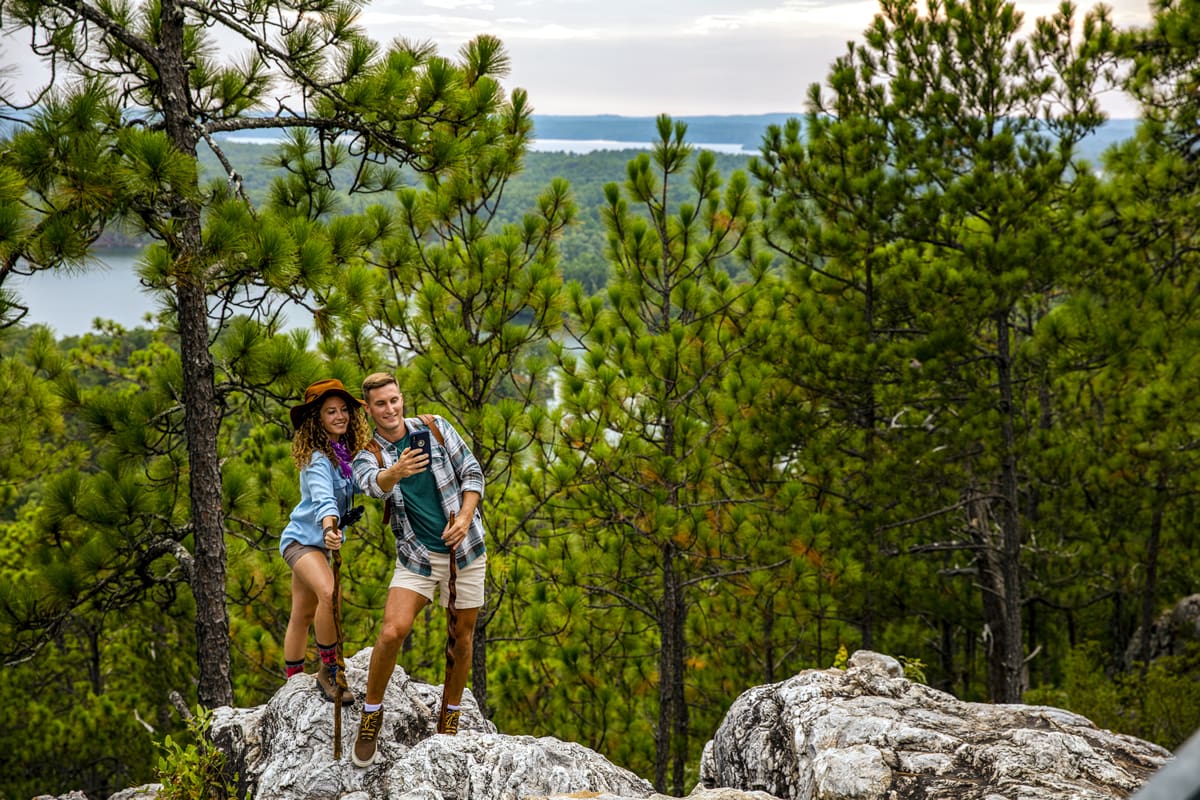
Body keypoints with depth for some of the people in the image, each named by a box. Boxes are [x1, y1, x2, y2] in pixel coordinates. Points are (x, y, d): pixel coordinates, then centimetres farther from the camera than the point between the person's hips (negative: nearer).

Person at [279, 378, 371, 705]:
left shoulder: (345, 452, 3)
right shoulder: (317, 459, -23)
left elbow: (358, 486, 11)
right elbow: (323, 498, -39)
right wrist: (329, 528, -57)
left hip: (318, 542, 9)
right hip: (302, 538, -9)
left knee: (303, 615, 16)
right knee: (329, 594, -31)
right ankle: (329, 671, -19)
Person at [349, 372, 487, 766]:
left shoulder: (435, 429, -1)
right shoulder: (368, 456, -5)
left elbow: (472, 472, 2)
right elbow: (373, 484, -29)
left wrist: (465, 518, -14)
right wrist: (395, 472, -52)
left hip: (464, 550, 1)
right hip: (417, 556, -1)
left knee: (462, 636, 8)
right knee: (392, 632, -18)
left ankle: (449, 715, 28)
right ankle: (371, 712, 3)